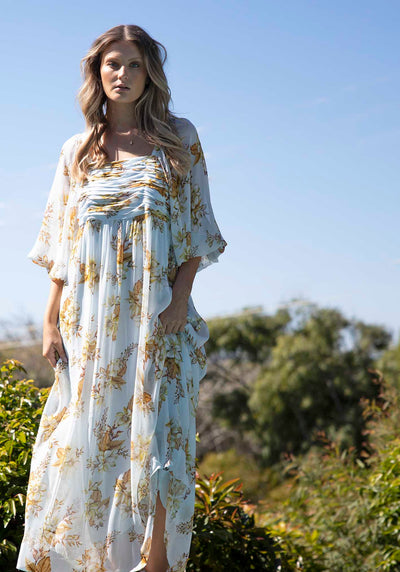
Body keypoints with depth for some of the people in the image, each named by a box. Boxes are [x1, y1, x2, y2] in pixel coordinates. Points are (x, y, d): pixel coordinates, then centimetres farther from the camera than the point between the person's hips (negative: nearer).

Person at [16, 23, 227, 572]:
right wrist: (51, 319, 4)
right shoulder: (77, 151, 13)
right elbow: (60, 245, 12)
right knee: (82, 442, 0)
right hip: (90, 320, 2)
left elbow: (197, 225, 5)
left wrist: (181, 295, -8)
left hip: (156, 319, -2)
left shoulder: (179, 137, 8)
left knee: (156, 438, -6)